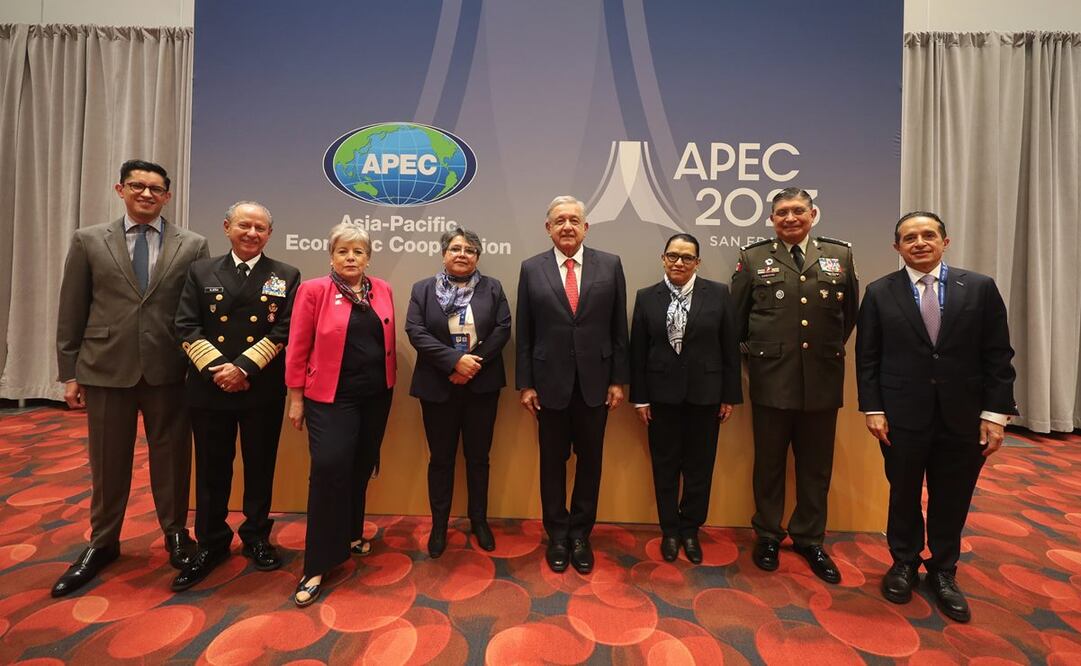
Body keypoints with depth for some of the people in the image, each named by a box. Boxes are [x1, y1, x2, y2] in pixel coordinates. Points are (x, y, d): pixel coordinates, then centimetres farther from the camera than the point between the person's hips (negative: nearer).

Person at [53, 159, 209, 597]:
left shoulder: (192, 245, 2)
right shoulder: (88, 241, 6)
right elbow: (71, 312, 5)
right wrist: (70, 373, 3)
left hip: (169, 370, -1)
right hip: (107, 368, 1)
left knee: (172, 457, 10)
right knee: (107, 462, 13)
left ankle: (176, 534, 29)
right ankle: (102, 543, 33)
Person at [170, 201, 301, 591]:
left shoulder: (286, 276, 2)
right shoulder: (201, 272, 7)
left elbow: (283, 332, -6)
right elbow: (187, 328, 0)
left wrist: (243, 367, -15)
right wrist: (217, 368, -13)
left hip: (263, 391, -1)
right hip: (209, 388, 1)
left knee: (260, 467, 11)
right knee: (211, 469, 12)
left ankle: (256, 538, 30)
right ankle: (211, 544, 30)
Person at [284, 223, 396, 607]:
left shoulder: (382, 291, 7)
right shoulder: (314, 290, -5)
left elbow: (388, 342, 10)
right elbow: (297, 348, -4)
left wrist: (390, 385, 7)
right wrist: (296, 398, -4)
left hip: (376, 396, 4)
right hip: (332, 397, -4)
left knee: (360, 469, 14)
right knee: (329, 468, -8)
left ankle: (350, 534, 36)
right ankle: (318, 566, 6)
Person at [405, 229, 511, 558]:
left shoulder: (492, 288, 6)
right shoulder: (423, 289, 4)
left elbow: (502, 329, -4)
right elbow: (415, 331, -8)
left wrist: (475, 363, -15)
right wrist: (455, 360, -19)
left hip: (482, 386, 1)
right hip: (438, 387, 0)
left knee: (478, 456, 11)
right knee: (441, 458, 10)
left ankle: (479, 520, 29)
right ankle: (439, 525, 27)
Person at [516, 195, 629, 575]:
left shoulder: (610, 265, 1)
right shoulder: (531, 269, 0)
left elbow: (619, 328, 2)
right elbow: (524, 333, 0)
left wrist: (619, 380, 0)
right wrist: (525, 384, -2)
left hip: (595, 382, 1)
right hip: (550, 382, 0)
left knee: (590, 460, 12)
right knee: (553, 462, 12)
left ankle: (581, 535, 31)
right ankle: (557, 535, 31)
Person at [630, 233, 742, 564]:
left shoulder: (718, 293, 0)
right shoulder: (646, 297, 0)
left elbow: (730, 347, 1)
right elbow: (638, 352, 0)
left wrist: (730, 395, 0)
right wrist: (640, 397, -2)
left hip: (705, 394, 0)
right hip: (662, 394, 0)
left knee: (699, 466, 12)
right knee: (665, 466, 11)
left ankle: (690, 530, 32)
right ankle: (669, 531, 30)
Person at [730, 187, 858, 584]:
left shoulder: (840, 255, 7)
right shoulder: (753, 258, 1)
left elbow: (850, 312, 14)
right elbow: (736, 316, 4)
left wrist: (831, 348, 12)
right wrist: (753, 351, 4)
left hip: (822, 380, 2)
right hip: (771, 378, -2)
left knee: (816, 466, 13)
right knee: (769, 463, 11)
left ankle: (810, 539, 32)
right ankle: (768, 536, 29)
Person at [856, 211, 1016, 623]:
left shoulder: (980, 288, 2)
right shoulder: (879, 293, -1)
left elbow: (998, 356, 1)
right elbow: (867, 357, -1)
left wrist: (995, 413, -5)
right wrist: (872, 409, -6)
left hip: (962, 417, 1)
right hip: (902, 416, -1)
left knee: (952, 500, 13)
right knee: (904, 495, 13)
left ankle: (943, 573, 33)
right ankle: (904, 564, 33)